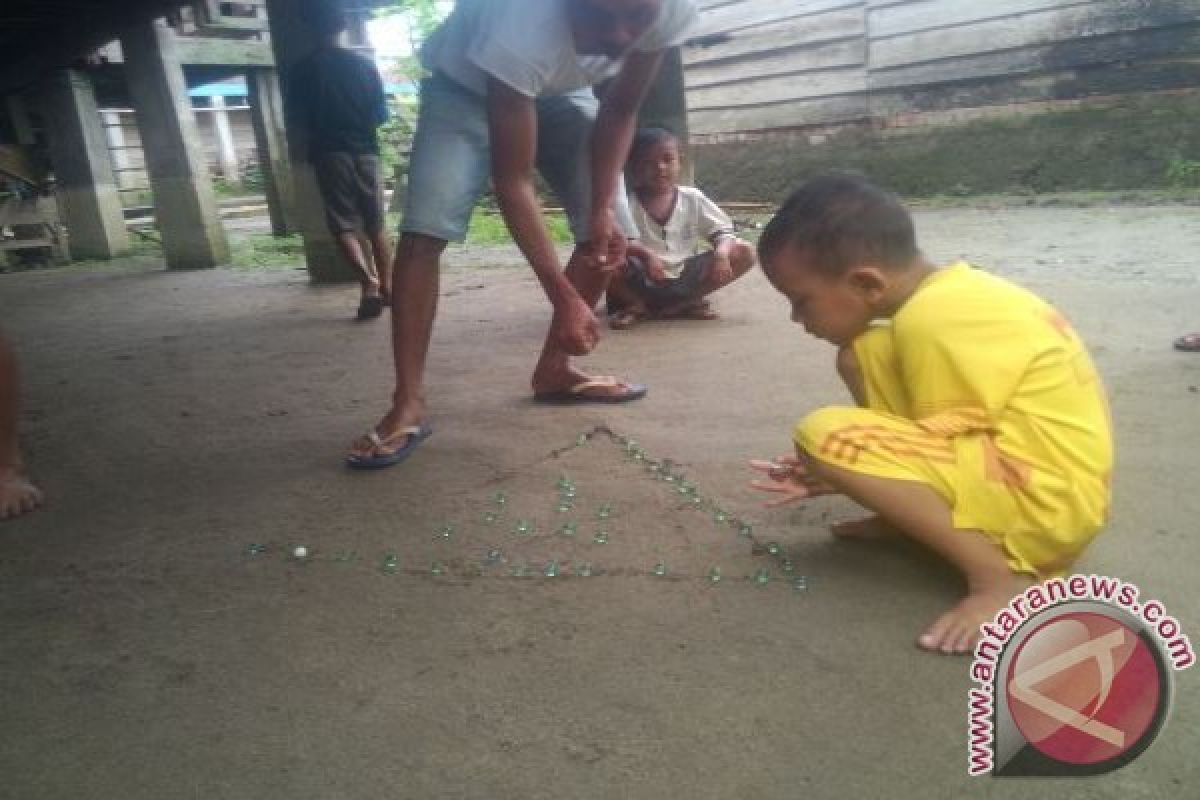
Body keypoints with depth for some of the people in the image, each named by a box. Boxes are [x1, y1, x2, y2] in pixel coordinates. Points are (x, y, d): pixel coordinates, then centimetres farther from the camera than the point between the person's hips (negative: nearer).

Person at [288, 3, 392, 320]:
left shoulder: (301, 70, -1)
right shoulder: (363, 65, 3)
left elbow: (299, 117, 3)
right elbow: (381, 114, 5)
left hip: (329, 153, -2)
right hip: (365, 150, 2)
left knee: (344, 225, -3)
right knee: (376, 223, 11)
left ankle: (368, 281, -24)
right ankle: (385, 286, 16)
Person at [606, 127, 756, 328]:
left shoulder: (692, 198, 2)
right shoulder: (627, 203, -6)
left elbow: (723, 232, 2)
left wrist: (721, 253, -21)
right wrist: (645, 253, -37)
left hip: (682, 278, 3)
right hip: (641, 282, -3)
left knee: (745, 252, -9)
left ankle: (683, 304, -2)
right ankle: (635, 305, -1)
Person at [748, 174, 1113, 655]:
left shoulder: (933, 321, -22)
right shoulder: (946, 293, 7)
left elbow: (937, 450, -14)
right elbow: (937, 442, 15)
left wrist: (840, 470, 0)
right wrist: (834, 468, 11)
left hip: (1046, 503, -10)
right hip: (1013, 454, 10)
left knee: (824, 435, -22)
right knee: (863, 355, 6)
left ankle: (999, 575, -17)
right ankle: (907, 519, 9)